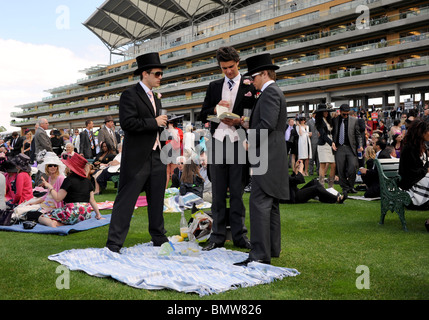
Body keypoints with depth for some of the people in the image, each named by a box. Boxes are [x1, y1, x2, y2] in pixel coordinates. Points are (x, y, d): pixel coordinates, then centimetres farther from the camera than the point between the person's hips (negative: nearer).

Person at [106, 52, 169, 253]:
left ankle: (159, 238, 26)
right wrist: (154, 122, -16)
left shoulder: (155, 98, 20)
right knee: (126, 200, -4)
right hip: (137, 158, -8)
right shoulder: (130, 95, -8)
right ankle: (114, 244, 0)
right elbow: (127, 123, -20)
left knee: (157, 200, 14)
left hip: (156, 157, 8)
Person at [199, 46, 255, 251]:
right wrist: (215, 109, -6)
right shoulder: (214, 86, 15)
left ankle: (239, 235, 12)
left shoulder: (249, 86, 4)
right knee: (218, 192, 6)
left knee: (237, 192, 3)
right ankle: (218, 235, 12)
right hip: (218, 142, 3)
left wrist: (239, 122, -16)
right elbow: (203, 116, 13)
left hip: (238, 142, -3)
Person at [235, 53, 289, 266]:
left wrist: (251, 143, -11)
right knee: (270, 204, 14)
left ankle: (260, 253, -15)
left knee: (259, 203, -14)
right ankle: (272, 248, 21)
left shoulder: (269, 92, -10)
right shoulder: (275, 92, 22)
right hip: (274, 156, 11)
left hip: (267, 156, -11)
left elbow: (268, 124, -22)